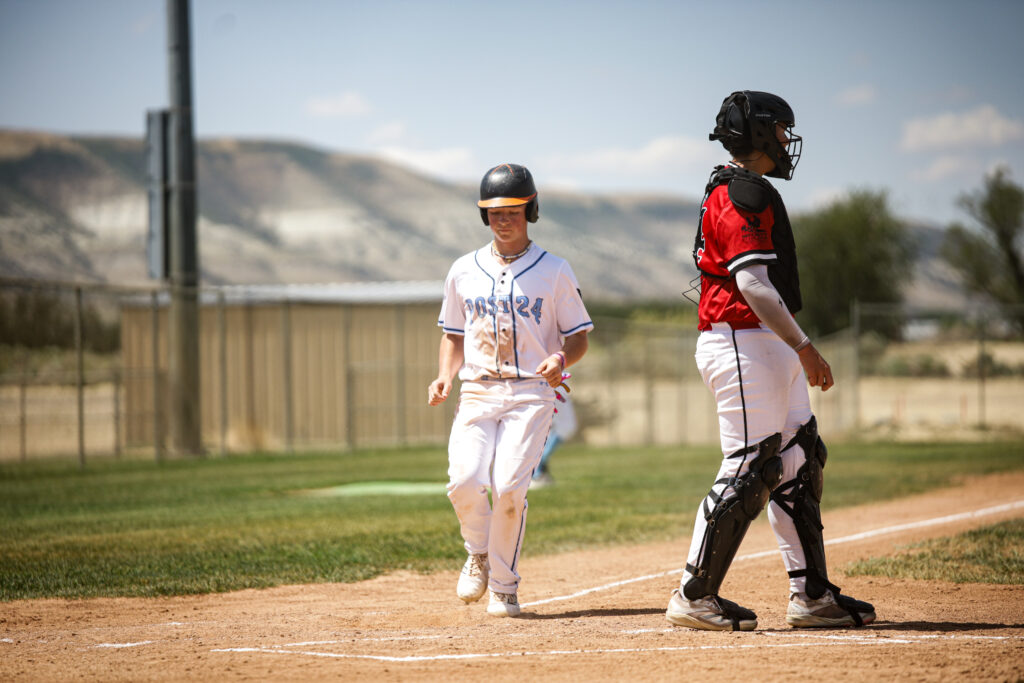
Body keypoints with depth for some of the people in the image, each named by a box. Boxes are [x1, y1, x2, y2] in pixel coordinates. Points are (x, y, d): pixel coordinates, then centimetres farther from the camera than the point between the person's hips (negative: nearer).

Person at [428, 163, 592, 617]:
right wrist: (445, 377, 1)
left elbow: (579, 337, 7)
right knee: (464, 481, -19)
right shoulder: (464, 271, 12)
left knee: (509, 486, -19)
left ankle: (503, 586, 0)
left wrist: (561, 360, -15)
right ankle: (479, 554, 13)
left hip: (530, 393, -2)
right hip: (476, 393, 2)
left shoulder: (554, 271, 4)